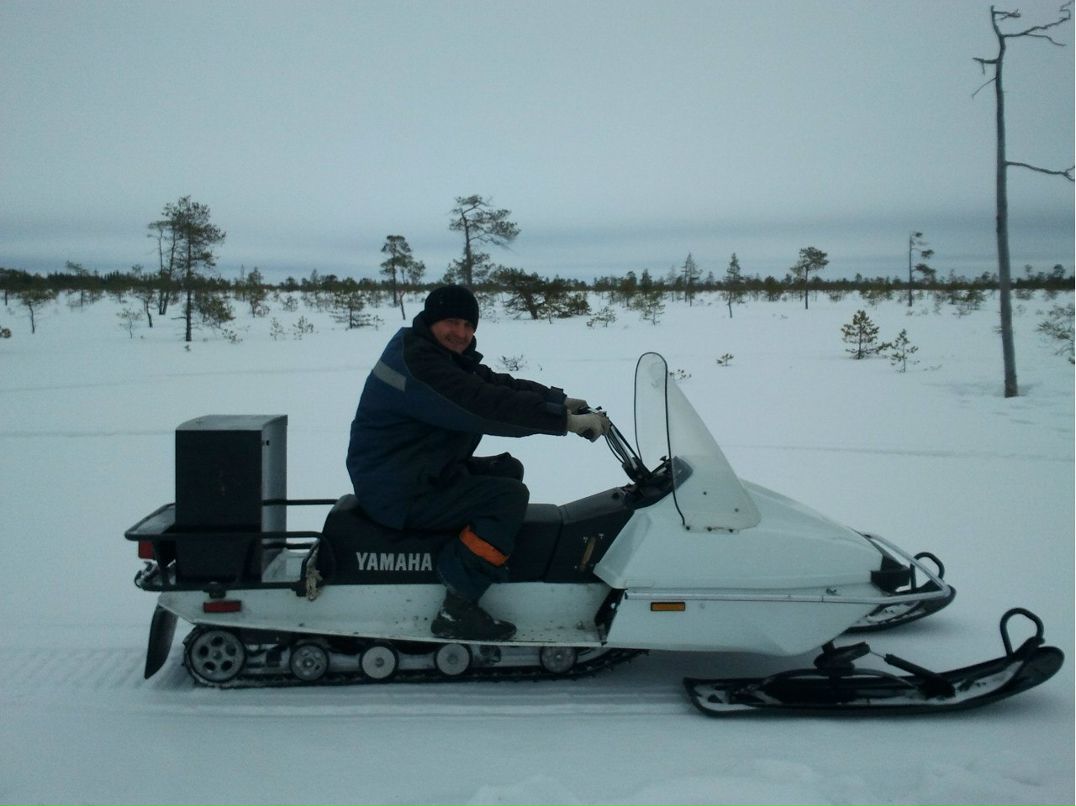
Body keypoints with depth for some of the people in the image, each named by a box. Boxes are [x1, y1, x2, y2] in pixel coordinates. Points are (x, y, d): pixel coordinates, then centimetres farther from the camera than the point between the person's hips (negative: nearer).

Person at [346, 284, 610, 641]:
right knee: (509, 495, -18)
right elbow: (489, 408, -30)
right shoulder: (418, 364, -22)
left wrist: (560, 400, -5)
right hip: (399, 496, -11)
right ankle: (458, 610, -17)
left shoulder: (449, 356, 11)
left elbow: (497, 384, 8)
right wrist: (566, 420, -27)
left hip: (423, 473, 11)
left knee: (507, 469, 14)